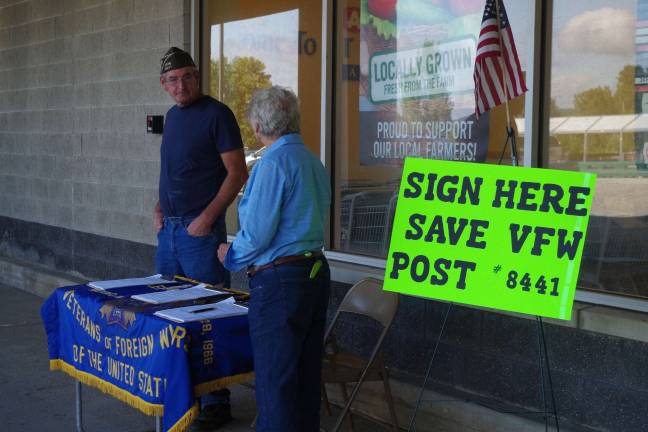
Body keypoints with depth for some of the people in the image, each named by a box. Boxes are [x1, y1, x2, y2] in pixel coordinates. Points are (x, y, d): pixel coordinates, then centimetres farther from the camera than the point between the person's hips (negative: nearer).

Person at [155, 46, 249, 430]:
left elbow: (237, 173, -12)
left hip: (201, 230, -8)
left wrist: (207, 217, -17)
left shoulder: (216, 114, -9)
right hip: (169, 228, 8)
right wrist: (159, 208, 10)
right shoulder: (172, 116, 14)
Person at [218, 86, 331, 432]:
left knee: (274, 381, 0)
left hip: (279, 280, -9)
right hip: (316, 271, 9)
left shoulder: (273, 163, -14)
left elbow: (257, 232, -17)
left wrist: (231, 257, 2)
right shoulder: (313, 162, 11)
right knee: (306, 375, 16)